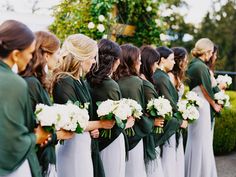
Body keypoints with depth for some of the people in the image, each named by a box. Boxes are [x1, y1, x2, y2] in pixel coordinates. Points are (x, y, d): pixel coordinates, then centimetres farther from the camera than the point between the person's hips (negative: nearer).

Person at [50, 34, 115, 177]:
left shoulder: (80, 80, 9)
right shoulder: (64, 82, -18)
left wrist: (92, 127, -4)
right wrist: (100, 124, -9)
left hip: (85, 142, 9)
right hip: (72, 144, -8)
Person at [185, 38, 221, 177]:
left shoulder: (192, 65, 9)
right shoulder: (201, 66, -18)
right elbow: (206, 89, -14)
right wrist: (215, 105, 0)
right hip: (202, 105, -9)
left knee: (194, 139, 17)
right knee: (202, 140, 0)